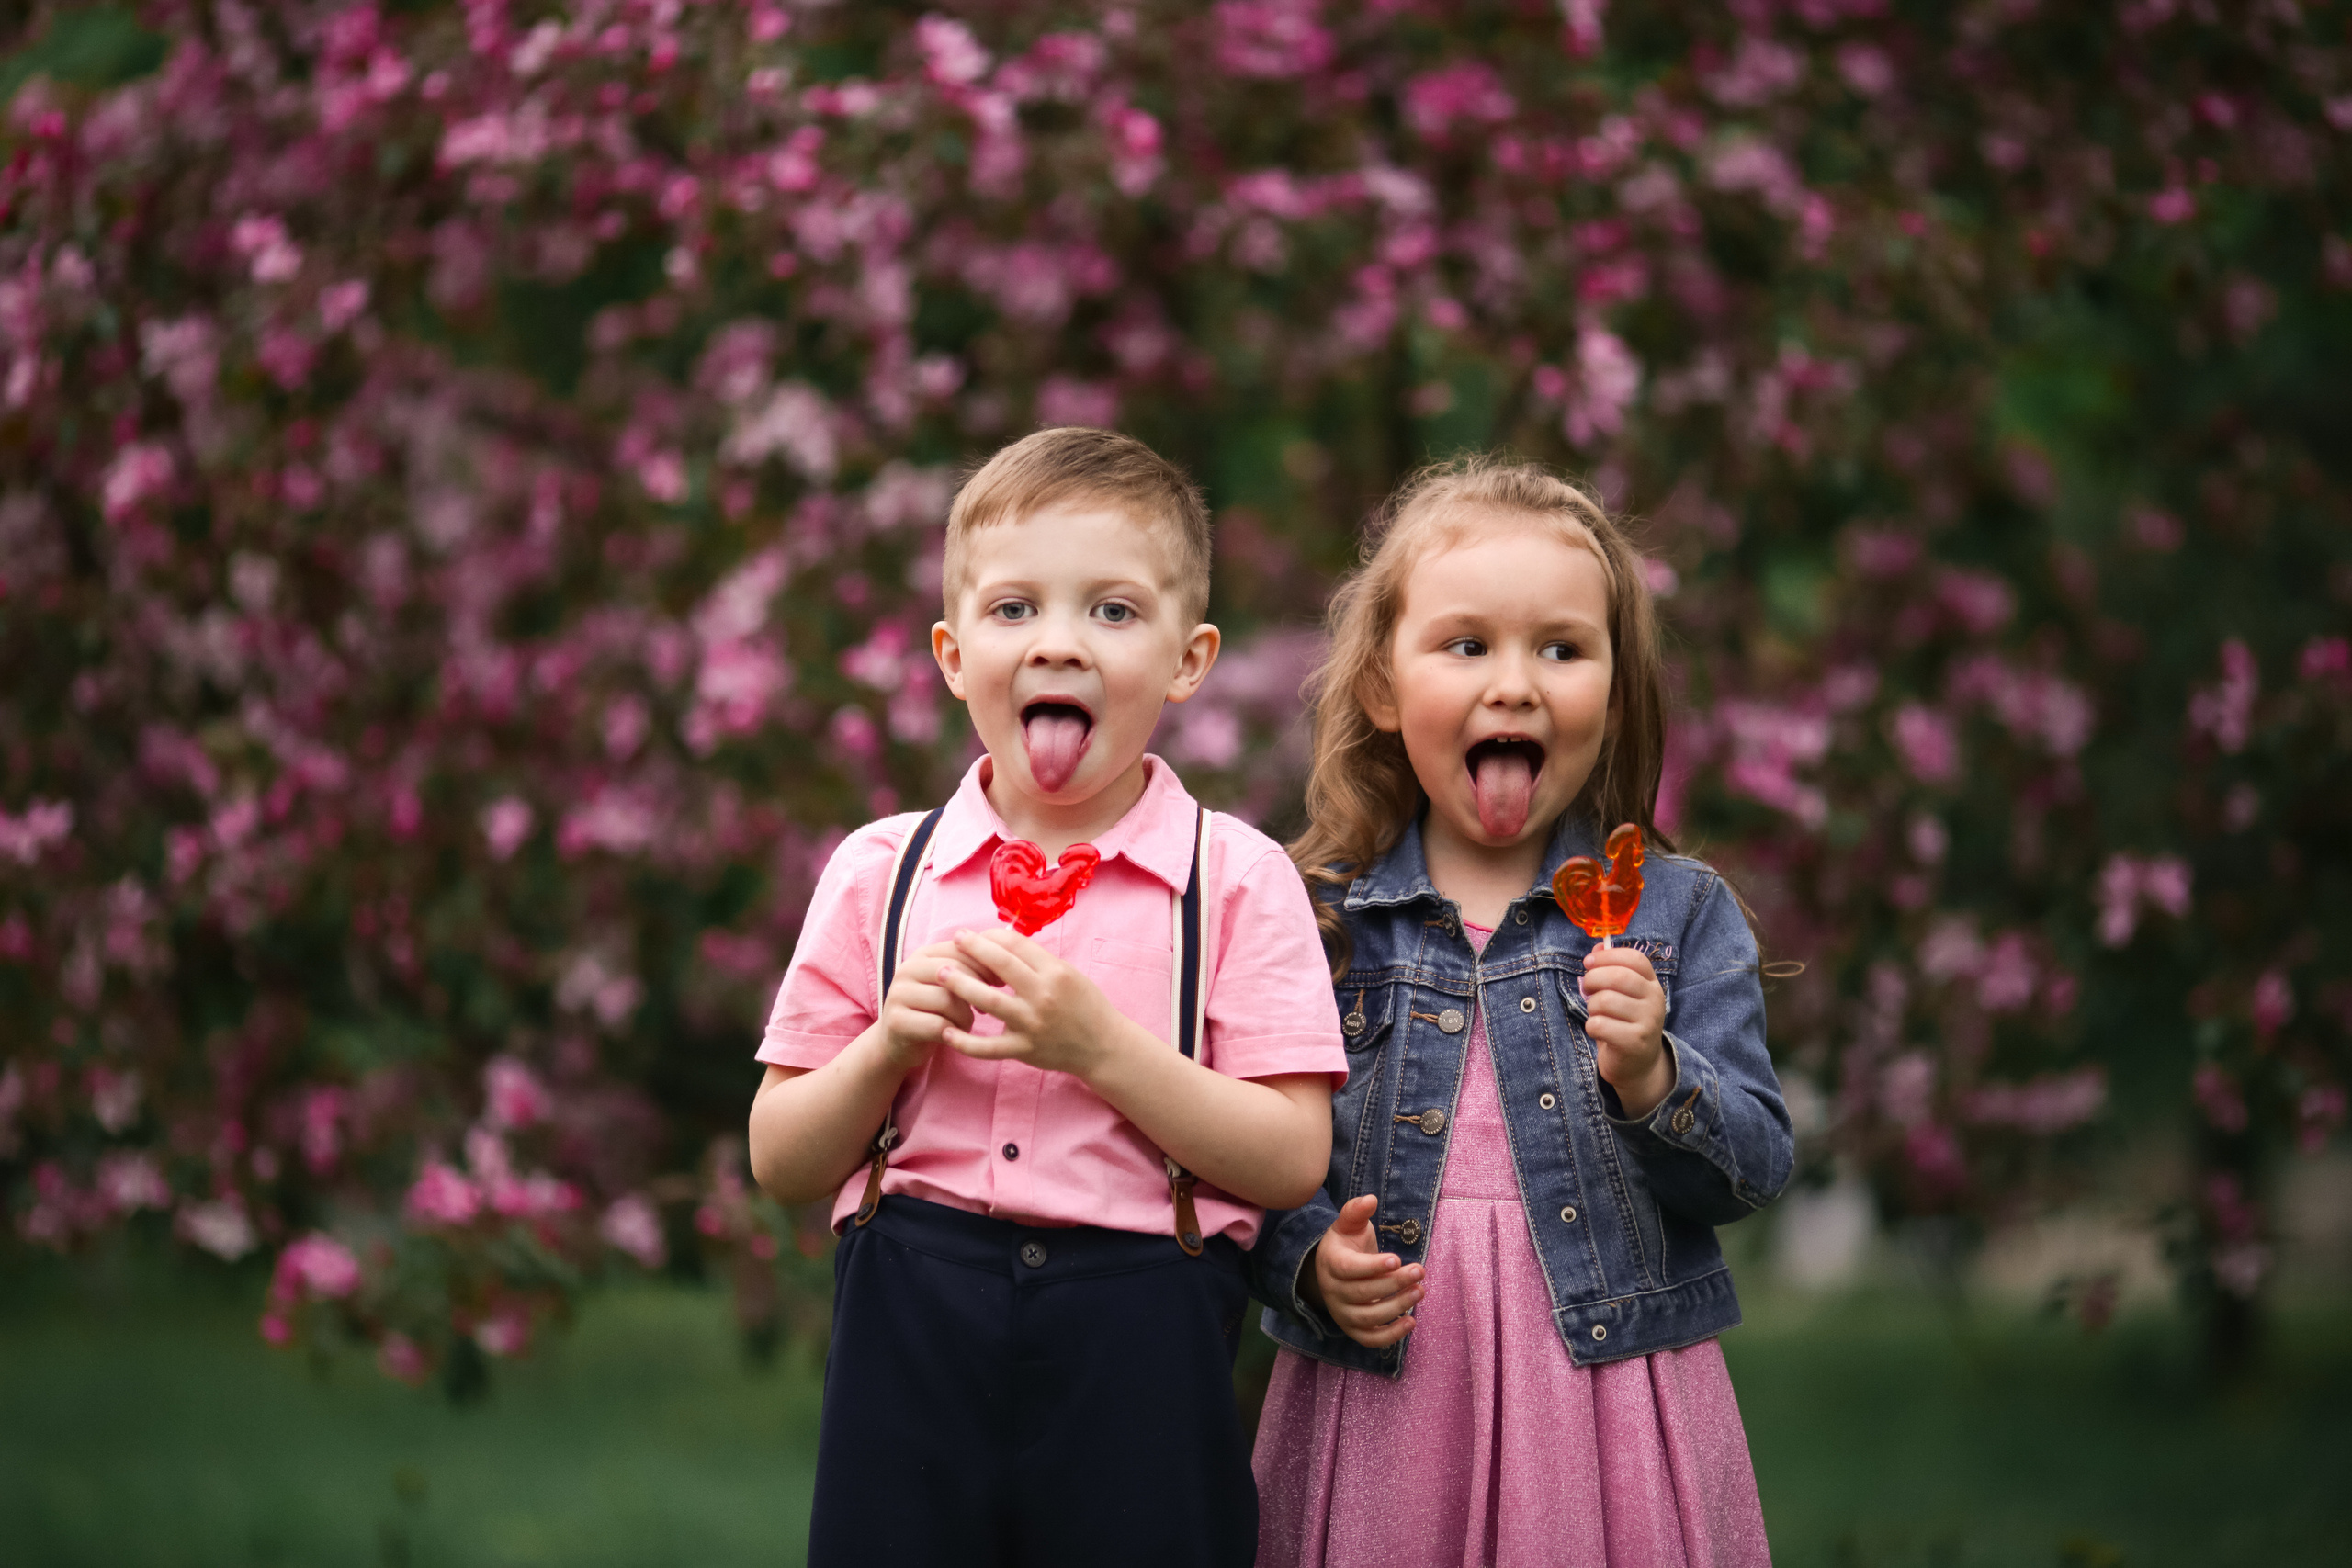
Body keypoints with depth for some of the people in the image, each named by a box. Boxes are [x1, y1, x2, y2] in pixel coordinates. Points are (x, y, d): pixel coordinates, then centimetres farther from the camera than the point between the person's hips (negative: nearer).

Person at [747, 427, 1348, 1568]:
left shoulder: (1236, 879, 2)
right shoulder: (879, 875, 7)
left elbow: (1290, 1161, -6)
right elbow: (781, 1164, 9)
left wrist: (1101, 1045, -16)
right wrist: (889, 1048, -9)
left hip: (1139, 1347, -1)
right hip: (913, 1340, 2)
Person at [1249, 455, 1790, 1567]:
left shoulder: (1679, 915, 3)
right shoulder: (1317, 921, 3)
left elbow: (1755, 1169, -2)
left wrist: (1652, 1079, -19)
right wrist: (1310, 1263, -12)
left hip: (1608, 1406, 0)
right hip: (1378, 1410, 0)